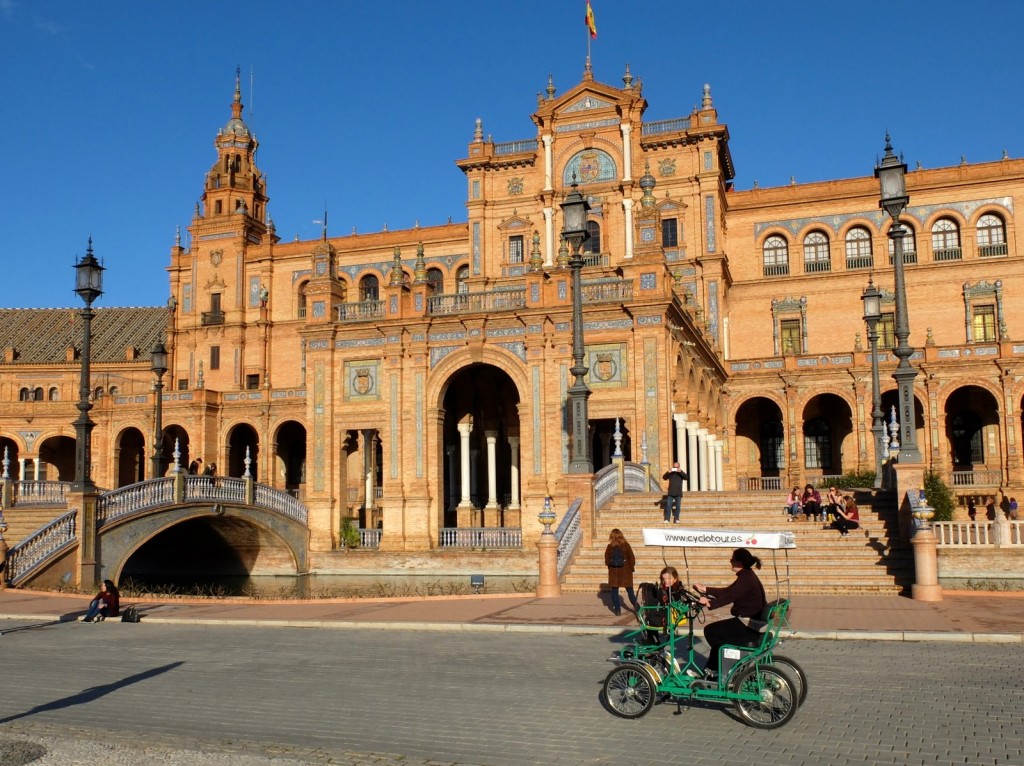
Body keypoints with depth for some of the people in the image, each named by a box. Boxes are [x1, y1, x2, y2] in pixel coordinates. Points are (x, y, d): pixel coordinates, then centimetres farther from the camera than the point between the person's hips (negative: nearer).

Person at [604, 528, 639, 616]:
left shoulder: (610, 547, -6)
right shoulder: (626, 545, -7)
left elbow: (607, 560, -1)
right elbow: (632, 558, -5)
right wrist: (632, 567, 9)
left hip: (613, 572, 0)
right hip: (625, 572, 0)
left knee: (614, 591, 9)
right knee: (629, 590, 10)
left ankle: (617, 609, 6)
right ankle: (636, 606, 4)